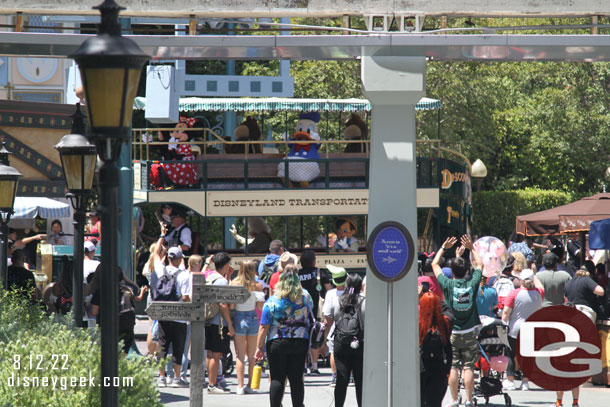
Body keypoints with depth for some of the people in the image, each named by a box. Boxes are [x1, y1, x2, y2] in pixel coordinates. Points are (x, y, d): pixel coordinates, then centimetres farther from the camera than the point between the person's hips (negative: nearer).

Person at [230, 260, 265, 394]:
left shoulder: (233, 284, -6)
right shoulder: (257, 285, -4)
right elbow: (261, 306, -1)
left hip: (238, 319, -1)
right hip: (253, 319, 1)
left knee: (240, 356, 2)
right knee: (251, 356, 11)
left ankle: (240, 386, -4)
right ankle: (249, 386, 11)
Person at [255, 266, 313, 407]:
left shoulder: (272, 301, -8)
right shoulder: (306, 297, 0)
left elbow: (264, 327, -7)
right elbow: (310, 319, 18)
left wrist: (259, 347, -2)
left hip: (277, 343, -2)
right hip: (300, 342, 2)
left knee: (277, 379, 1)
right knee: (296, 379, 7)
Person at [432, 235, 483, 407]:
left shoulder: (448, 285, -10)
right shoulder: (472, 284, -6)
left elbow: (435, 264, 5)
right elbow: (479, 264, 14)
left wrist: (444, 248, 14)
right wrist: (471, 248, 21)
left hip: (452, 333, -1)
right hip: (469, 333, 1)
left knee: (452, 367, 2)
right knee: (468, 367, 1)